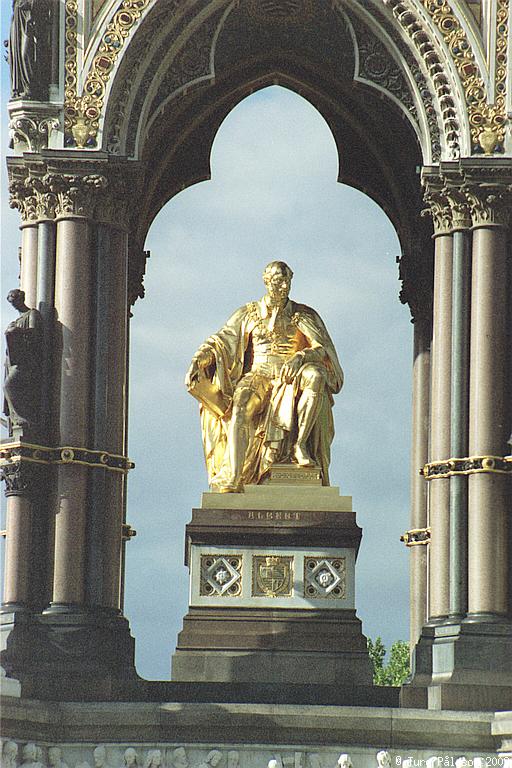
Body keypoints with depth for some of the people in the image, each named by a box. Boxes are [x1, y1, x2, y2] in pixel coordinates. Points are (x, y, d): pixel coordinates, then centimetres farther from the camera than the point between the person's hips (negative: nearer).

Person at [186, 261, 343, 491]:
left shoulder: (304, 315, 11)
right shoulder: (248, 314, 14)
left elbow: (323, 349, -1)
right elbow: (220, 341, 8)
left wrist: (300, 357, -23)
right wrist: (198, 360, -12)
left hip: (291, 381, 0)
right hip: (257, 377, 0)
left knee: (315, 374, -36)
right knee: (239, 406, -35)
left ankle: (300, 445, -33)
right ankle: (232, 479, -47)